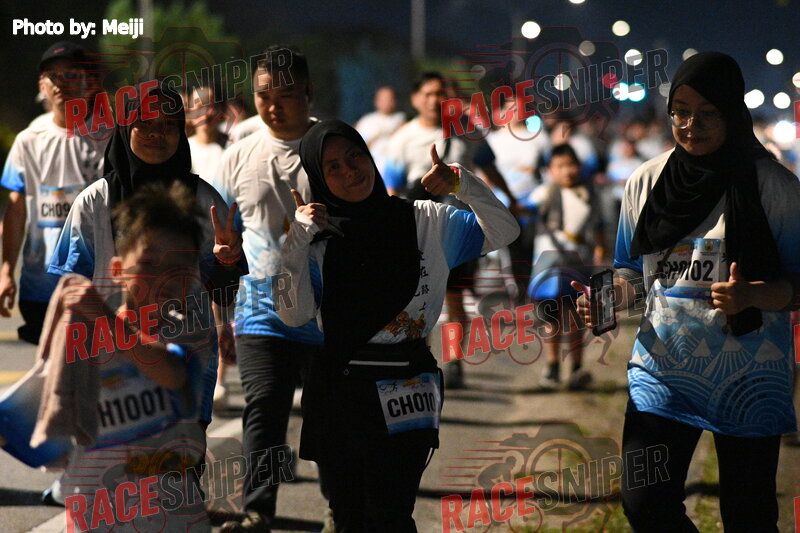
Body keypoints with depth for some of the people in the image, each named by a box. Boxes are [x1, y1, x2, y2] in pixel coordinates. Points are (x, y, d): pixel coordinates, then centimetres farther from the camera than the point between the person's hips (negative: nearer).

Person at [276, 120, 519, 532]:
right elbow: (293, 314, -5)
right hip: (337, 390, 2)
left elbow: (502, 232, 2)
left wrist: (462, 184, -11)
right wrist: (298, 239, -12)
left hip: (405, 392, -2)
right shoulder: (319, 239, 6)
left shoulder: (424, 221, 6)